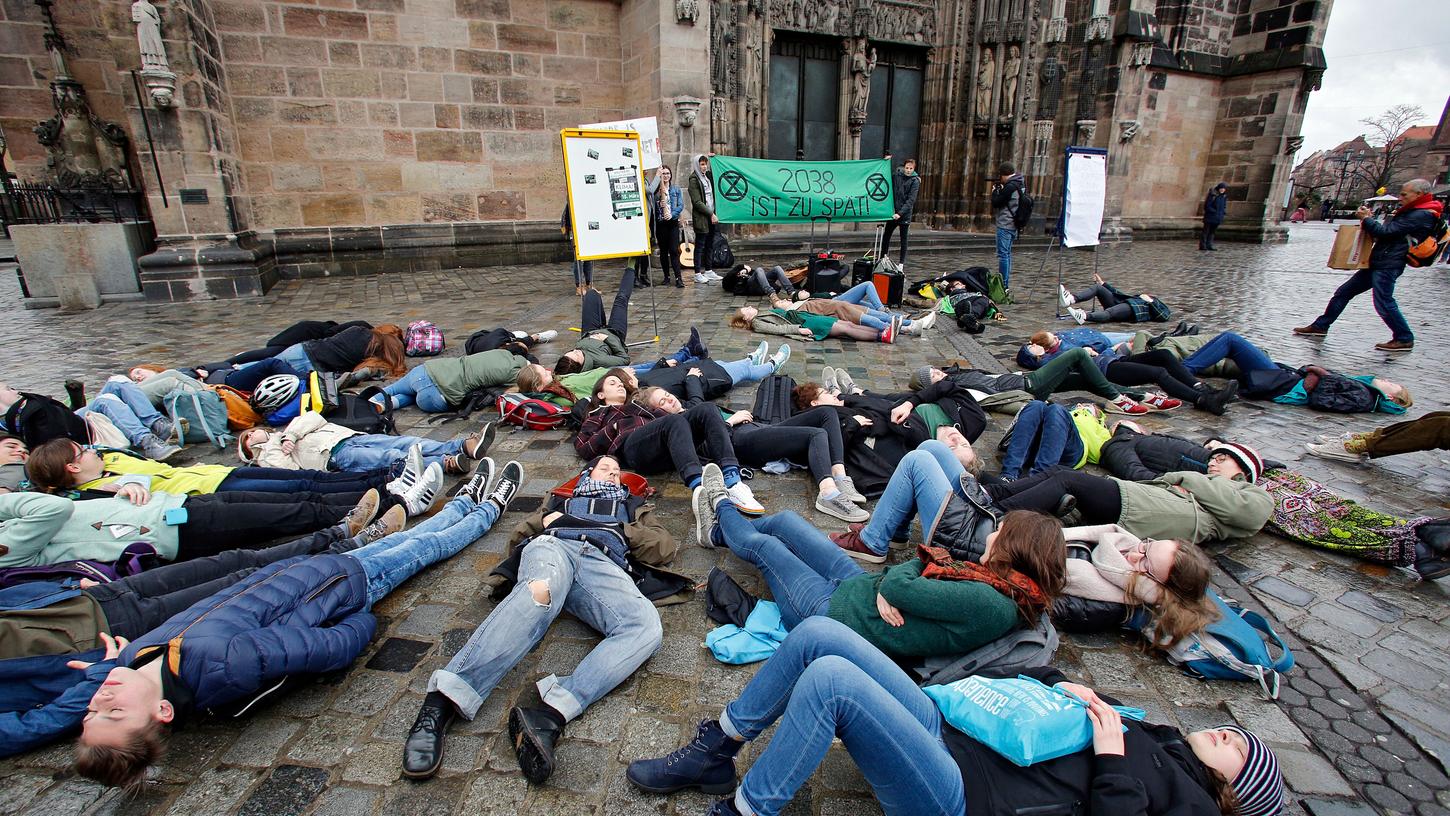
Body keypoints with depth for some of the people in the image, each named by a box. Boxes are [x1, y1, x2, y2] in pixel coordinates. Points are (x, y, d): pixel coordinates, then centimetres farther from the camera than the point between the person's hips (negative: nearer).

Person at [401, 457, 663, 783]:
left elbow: (665, 547, 24)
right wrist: (545, 522, 15)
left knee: (647, 625, -35)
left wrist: (622, 530, 15)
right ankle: (442, 702, -50)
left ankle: (550, 714, -48)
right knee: (540, 590, -42)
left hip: (604, 562, 1)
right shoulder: (564, 503, 42)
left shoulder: (629, 511, 41)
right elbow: (518, 537, 33)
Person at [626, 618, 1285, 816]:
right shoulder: (1140, 724, 27)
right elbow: (1020, 678, 25)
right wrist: (1060, 683, 8)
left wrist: (1112, 762, -9)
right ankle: (715, 754, 1)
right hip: (950, 731, 7)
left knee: (828, 679, -30)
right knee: (817, 634, -12)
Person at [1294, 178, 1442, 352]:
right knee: (1343, 292, 10)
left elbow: (1385, 232, -19)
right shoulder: (1411, 212, 18)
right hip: (1377, 263, 10)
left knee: (1383, 303, -9)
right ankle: (1320, 326, 15)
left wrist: (1365, 219, -5)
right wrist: (1369, 220, 5)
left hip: (1388, 265, -10)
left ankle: (1405, 339, 5)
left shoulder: (1421, 215, -14)